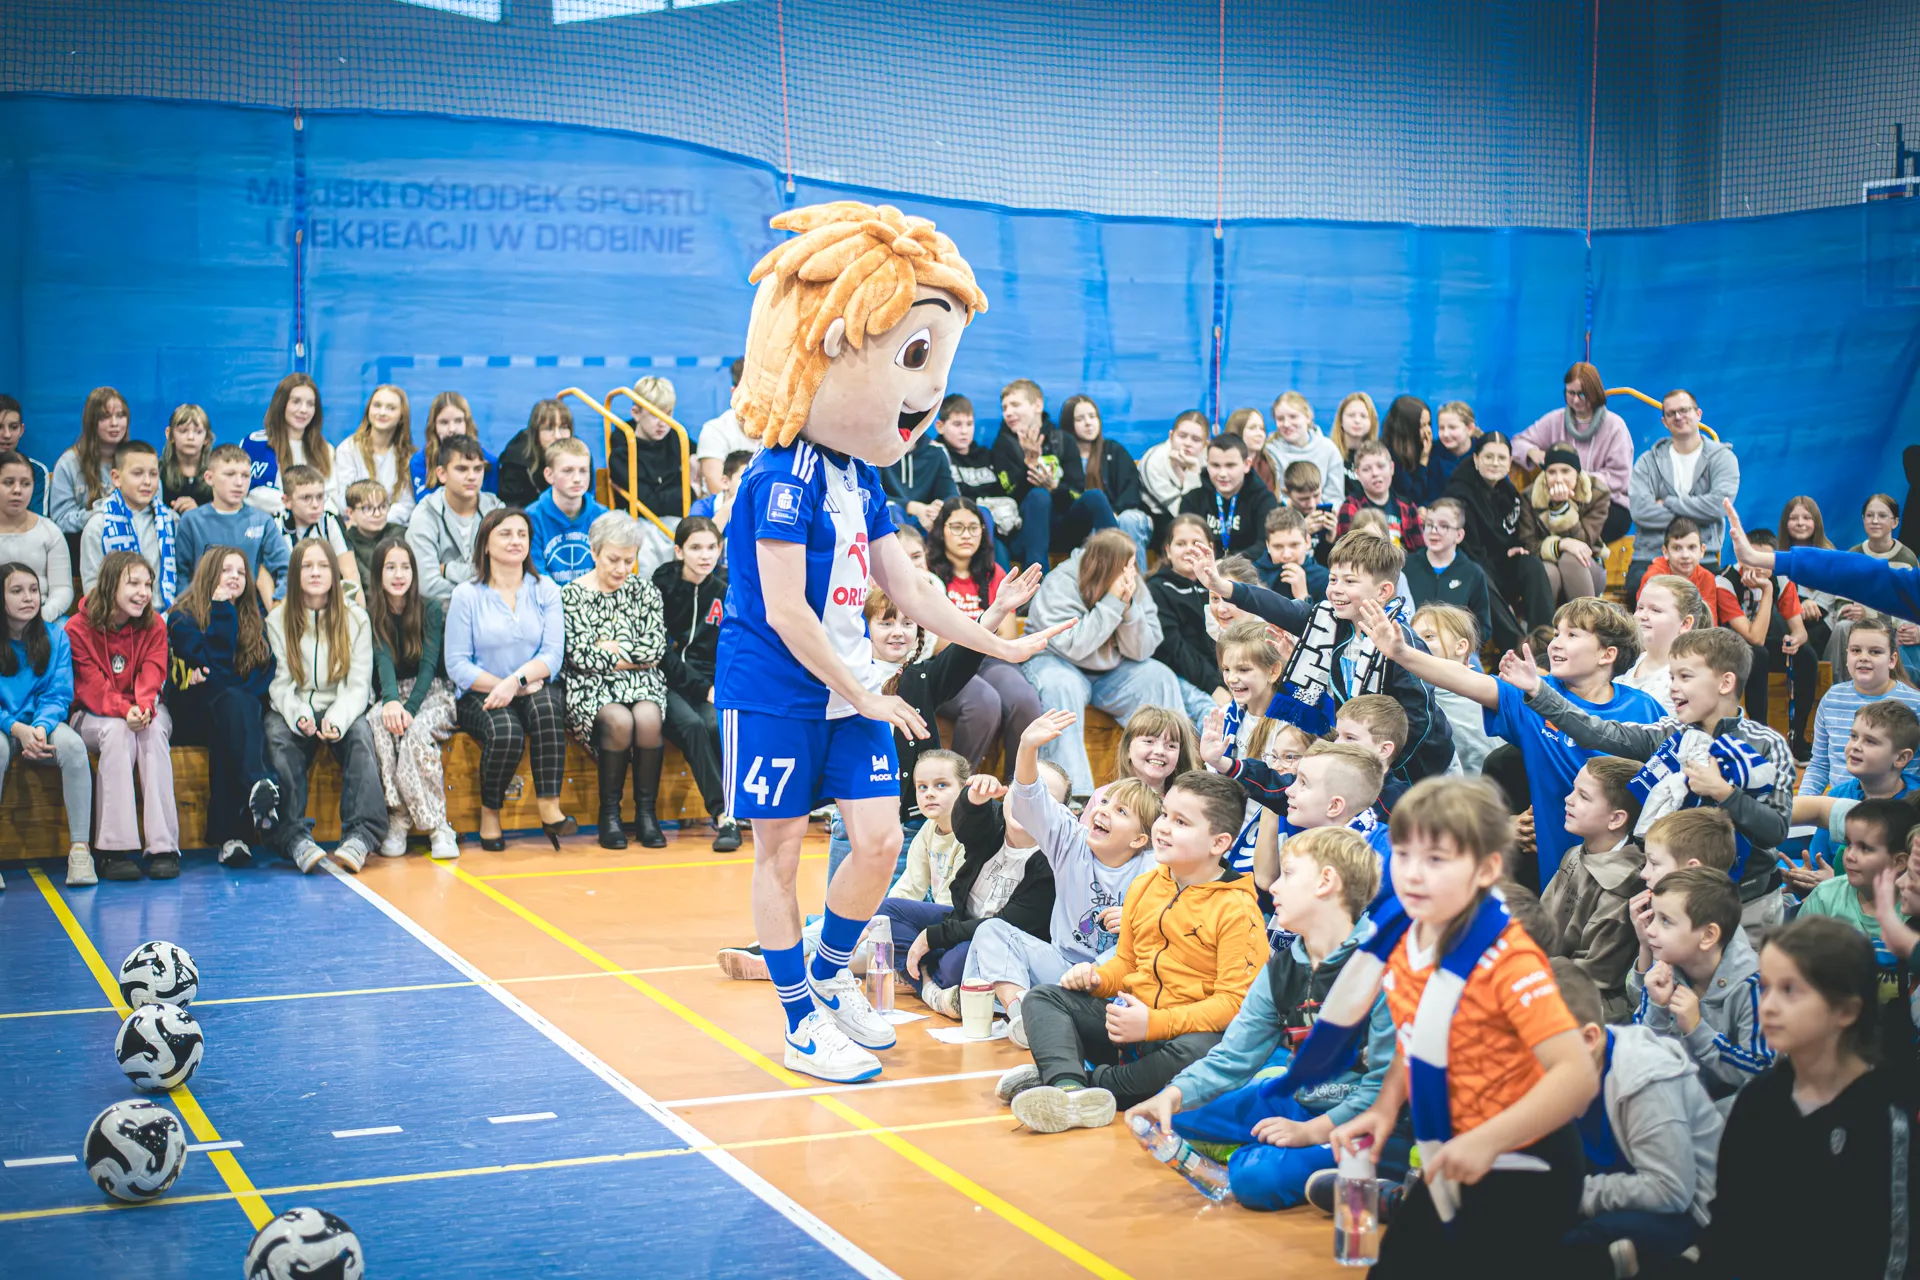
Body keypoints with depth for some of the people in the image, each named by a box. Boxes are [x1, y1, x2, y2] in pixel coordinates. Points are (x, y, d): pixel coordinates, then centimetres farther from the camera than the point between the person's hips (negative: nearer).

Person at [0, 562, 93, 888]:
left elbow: (58, 696, -2)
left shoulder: (55, 636, 3)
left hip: (44, 726, 2)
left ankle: (79, 849, -29)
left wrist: (40, 728, -22)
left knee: (73, 745, -32)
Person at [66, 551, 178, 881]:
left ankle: (164, 847, -37)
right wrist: (124, 710, -35)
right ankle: (115, 850, -37)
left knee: (153, 730, -32)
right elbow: (91, 685, -15)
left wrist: (144, 706, -35)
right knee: (117, 731, -35)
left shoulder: (154, 627, -1)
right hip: (93, 715, -2)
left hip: (146, 713, 2)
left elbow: (152, 674, -12)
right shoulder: (78, 628, -9)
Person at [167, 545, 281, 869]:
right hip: (191, 718, -3)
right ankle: (258, 785, -62)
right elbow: (218, 667, -13)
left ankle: (231, 835, -50)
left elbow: (265, 672, 5)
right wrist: (222, 611, -14)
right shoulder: (183, 617, 1)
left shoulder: (255, 619, 15)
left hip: (235, 717, 3)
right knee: (233, 700, -35)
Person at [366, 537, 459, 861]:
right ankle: (397, 820, -34)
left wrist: (410, 709, -26)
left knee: (416, 732, -34)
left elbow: (429, 664, -10)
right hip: (391, 695, 1)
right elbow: (383, 661, -13)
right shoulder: (370, 615, 3)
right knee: (378, 724, -33)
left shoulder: (431, 610, 0)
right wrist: (391, 701, -33)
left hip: (432, 694, -1)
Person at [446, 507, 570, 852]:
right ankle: (489, 814, -10)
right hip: (481, 695, -2)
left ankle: (550, 806, -34)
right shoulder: (467, 594, 1)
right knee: (506, 733, -34)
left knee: (546, 704, -34)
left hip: (534, 689, 2)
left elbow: (553, 654, -3)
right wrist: (500, 685, -17)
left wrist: (516, 681, -21)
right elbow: (457, 665, -4)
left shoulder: (545, 590, 7)